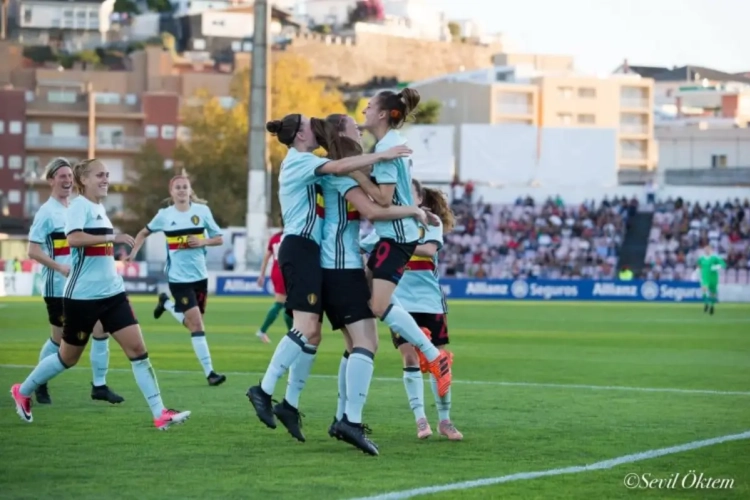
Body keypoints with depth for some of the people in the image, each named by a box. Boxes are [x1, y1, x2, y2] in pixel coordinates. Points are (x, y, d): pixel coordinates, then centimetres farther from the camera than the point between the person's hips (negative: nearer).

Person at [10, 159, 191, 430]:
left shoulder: (99, 208, 13)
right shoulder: (79, 205, -13)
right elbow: (73, 238, -33)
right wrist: (112, 237, -32)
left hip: (112, 292, 7)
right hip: (82, 295, -7)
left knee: (137, 348, -6)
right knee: (69, 357, 8)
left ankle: (159, 413, -9)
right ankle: (22, 392, 31)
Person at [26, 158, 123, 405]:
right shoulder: (47, 212, -11)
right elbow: (33, 250, -15)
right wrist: (62, 268, -25)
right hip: (58, 287, -6)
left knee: (101, 330, -2)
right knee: (59, 339, 2)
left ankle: (99, 385, 7)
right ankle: (39, 385, 22)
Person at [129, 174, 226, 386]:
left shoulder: (202, 211, -1)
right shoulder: (164, 215, -3)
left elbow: (219, 239, 4)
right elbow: (144, 233, 13)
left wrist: (203, 242, -14)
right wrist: (134, 251, -1)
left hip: (200, 275, 3)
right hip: (178, 277, -3)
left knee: (193, 322, 15)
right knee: (196, 324, -12)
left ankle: (165, 303, 42)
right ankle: (209, 372, -9)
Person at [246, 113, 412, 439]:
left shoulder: (301, 164, 25)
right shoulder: (298, 161, -6)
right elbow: (339, 167, -21)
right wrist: (382, 155, -19)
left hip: (305, 251, 10)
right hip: (300, 248, -10)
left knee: (312, 334, 6)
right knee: (306, 327, -20)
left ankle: (290, 405, 5)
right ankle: (264, 390, -22)